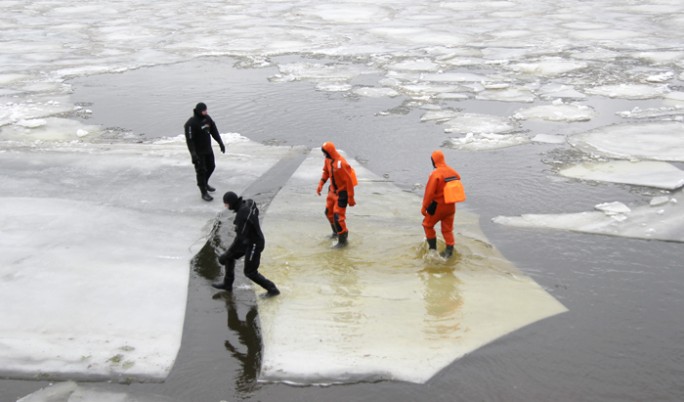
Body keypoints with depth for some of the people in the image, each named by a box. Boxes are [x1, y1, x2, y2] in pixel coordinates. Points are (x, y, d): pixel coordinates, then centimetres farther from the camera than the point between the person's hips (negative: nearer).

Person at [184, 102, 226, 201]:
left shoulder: (207, 118, 0)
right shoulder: (191, 123, -22)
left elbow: (214, 131, 11)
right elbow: (189, 139, -24)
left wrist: (220, 142, 11)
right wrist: (193, 153, -28)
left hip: (208, 149, 8)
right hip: (198, 152, -8)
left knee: (211, 167, 20)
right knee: (201, 171, -3)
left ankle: (204, 183, 44)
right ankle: (204, 193, 6)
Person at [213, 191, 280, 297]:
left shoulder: (242, 215, -32)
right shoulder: (248, 203, -7)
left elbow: (240, 237, -29)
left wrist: (227, 254, -18)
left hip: (254, 244, -9)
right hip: (249, 240, 9)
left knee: (250, 272, 5)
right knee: (229, 258, 17)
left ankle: (272, 289, 16)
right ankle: (227, 284, 32)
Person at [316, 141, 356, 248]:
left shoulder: (341, 164, -30)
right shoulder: (328, 160, -4)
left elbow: (349, 181, -25)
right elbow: (326, 172, 15)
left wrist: (350, 198, -21)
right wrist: (320, 184, 4)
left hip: (342, 192, -9)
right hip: (333, 190, 9)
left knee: (338, 216, -8)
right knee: (329, 212, 21)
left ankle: (342, 240, 7)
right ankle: (336, 232, 44)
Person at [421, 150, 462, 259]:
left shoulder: (436, 174, -20)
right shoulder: (453, 172, 1)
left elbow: (429, 192, -19)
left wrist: (424, 207, -11)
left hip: (438, 206, -6)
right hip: (451, 206, 6)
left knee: (428, 225, 15)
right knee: (447, 229, 16)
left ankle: (433, 248, 17)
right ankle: (449, 250, 13)